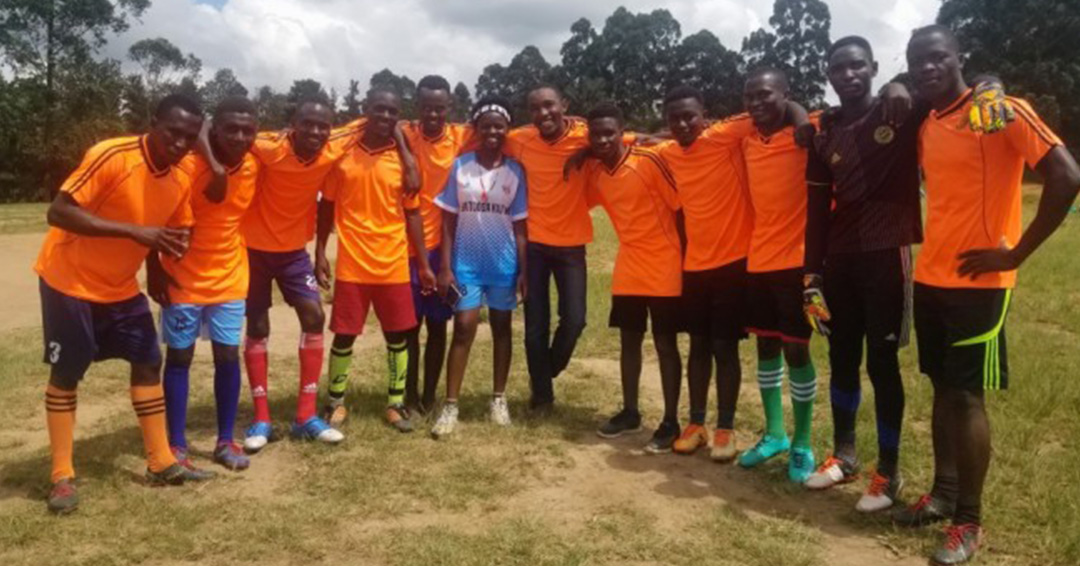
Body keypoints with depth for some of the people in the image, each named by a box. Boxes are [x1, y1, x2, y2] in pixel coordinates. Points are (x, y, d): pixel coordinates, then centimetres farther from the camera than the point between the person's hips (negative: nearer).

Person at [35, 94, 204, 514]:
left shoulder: (180, 182, -4)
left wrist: (174, 246, -15)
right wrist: (134, 232, -34)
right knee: (66, 374, 1)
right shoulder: (112, 156, -24)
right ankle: (62, 477, 13)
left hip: (122, 287, 7)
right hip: (69, 281, -6)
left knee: (149, 362, 5)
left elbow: (175, 231, 10)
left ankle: (161, 463, 15)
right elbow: (58, 212, -27)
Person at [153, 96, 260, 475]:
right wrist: (155, 269, -13)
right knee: (179, 357, 5)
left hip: (229, 278, 4)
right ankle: (177, 447, 15)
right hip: (184, 278, -4)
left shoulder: (252, 167, -3)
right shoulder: (188, 164, -19)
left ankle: (225, 441, 19)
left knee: (228, 356, 6)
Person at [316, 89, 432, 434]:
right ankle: (335, 403, 23)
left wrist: (424, 264, 3)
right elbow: (327, 207, 6)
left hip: (394, 265, 1)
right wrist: (320, 253, -1)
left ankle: (396, 404, 21)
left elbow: (412, 214, 5)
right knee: (344, 336, 5)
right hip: (351, 265, -1)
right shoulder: (342, 154, 0)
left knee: (398, 336, 7)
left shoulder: (403, 159, 2)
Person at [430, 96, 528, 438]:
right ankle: (450, 406, 2)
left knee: (502, 327, 11)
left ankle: (499, 399, 23)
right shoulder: (460, 166, -2)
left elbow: (519, 225, 2)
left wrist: (524, 269, -2)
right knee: (463, 328, -4)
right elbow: (449, 221, -1)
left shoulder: (515, 171, 0)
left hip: (504, 263, 1)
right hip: (466, 262, -1)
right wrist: (445, 267, -6)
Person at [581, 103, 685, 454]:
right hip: (628, 270, 6)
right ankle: (630, 412, 27)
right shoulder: (593, 171, 0)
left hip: (664, 269, -5)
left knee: (665, 345, 1)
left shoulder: (648, 161, -16)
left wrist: (685, 260, -9)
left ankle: (671, 422, 11)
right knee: (629, 341, 13)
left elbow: (680, 206, -11)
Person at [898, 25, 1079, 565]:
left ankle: (970, 521, 10)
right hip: (930, 278, 7)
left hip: (978, 282, -7)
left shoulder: (1002, 111, -10)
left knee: (967, 396, -2)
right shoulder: (926, 128, 11)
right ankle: (943, 494, 26)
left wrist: (1016, 252, -15)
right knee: (942, 389, 13)